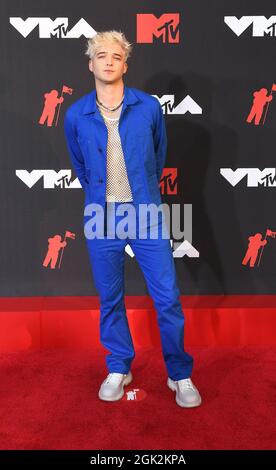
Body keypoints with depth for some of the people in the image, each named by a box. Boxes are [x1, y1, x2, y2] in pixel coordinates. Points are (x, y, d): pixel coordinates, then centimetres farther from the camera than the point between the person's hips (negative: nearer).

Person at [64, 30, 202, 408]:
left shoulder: (149, 106, 0)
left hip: (146, 214, -1)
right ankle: (118, 369, 30)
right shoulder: (75, 115, 2)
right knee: (110, 299, 10)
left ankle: (180, 375, 19)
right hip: (101, 218, 1)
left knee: (168, 297, 0)